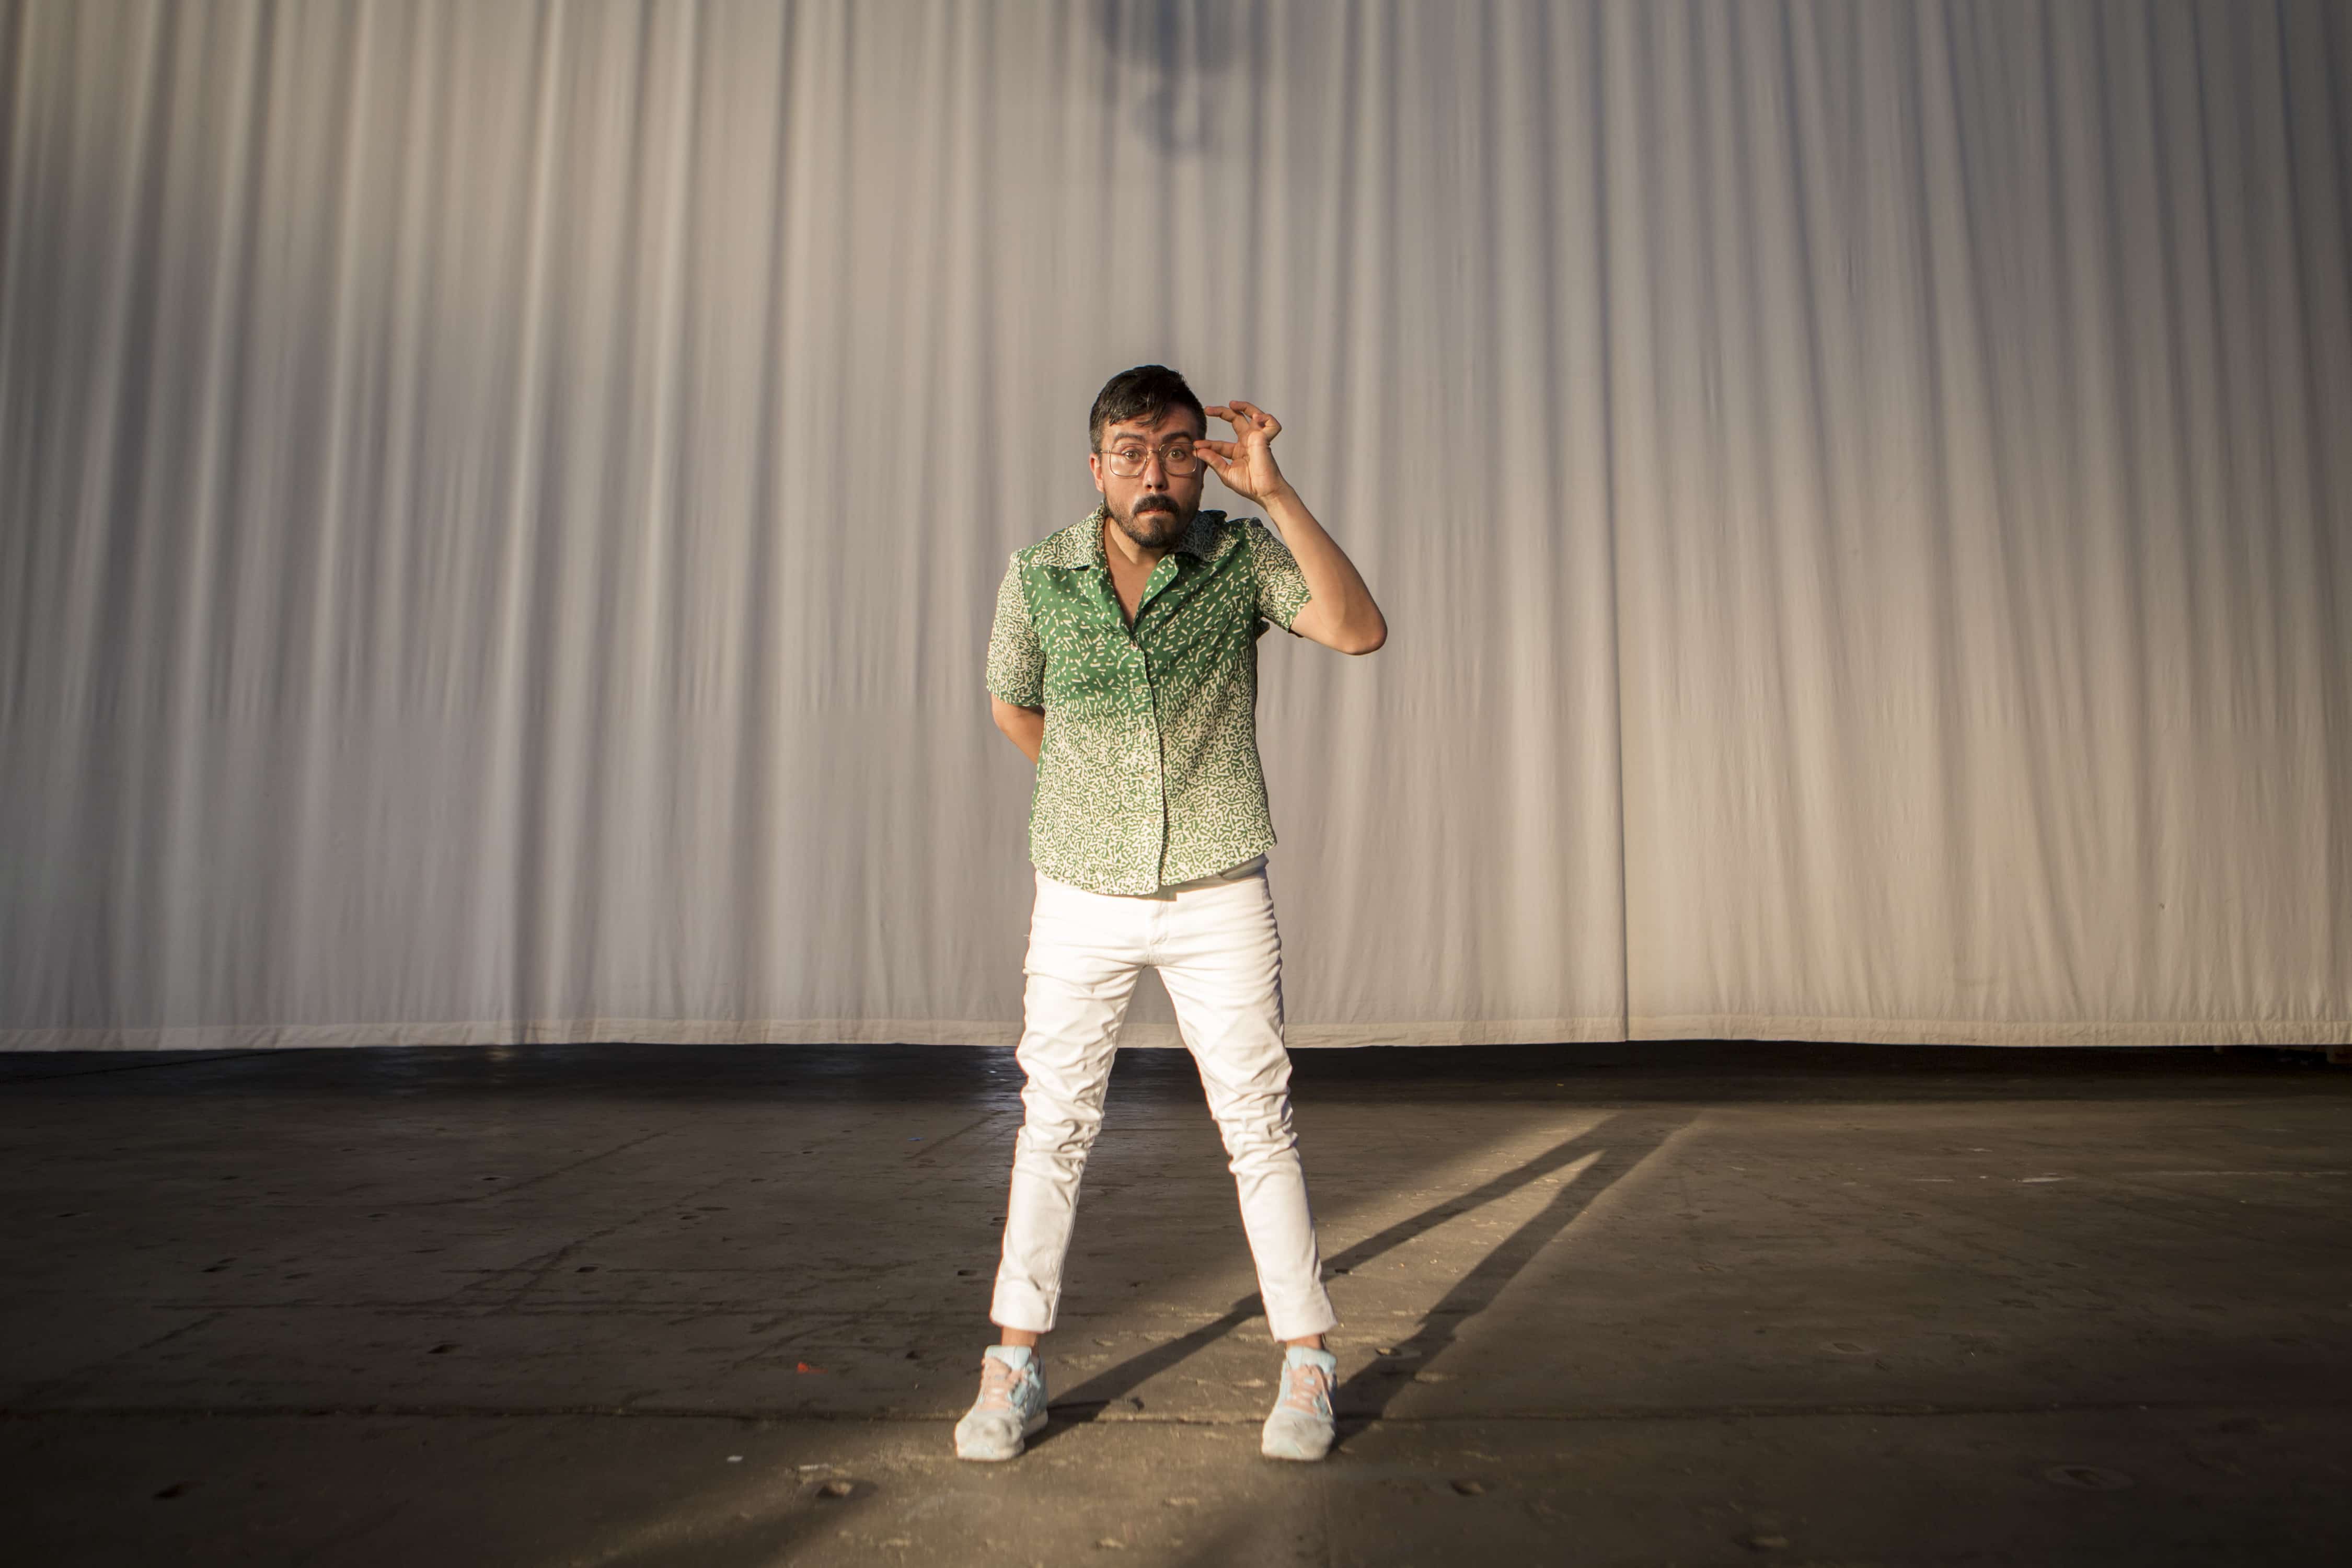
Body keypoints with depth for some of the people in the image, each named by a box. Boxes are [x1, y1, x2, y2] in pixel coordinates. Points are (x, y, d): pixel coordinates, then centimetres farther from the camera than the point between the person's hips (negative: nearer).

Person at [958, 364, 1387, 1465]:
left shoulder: (1243, 556, -7)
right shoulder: (1038, 576, -4)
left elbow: (1360, 631, -24)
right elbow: (1012, 705, 13)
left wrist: (1274, 490, -28)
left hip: (1219, 896, -1)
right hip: (1083, 896, 1)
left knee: (1259, 1125, 3)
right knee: (1054, 1123, 7)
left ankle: (1305, 1368, 18)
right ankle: (1013, 1370, 20)